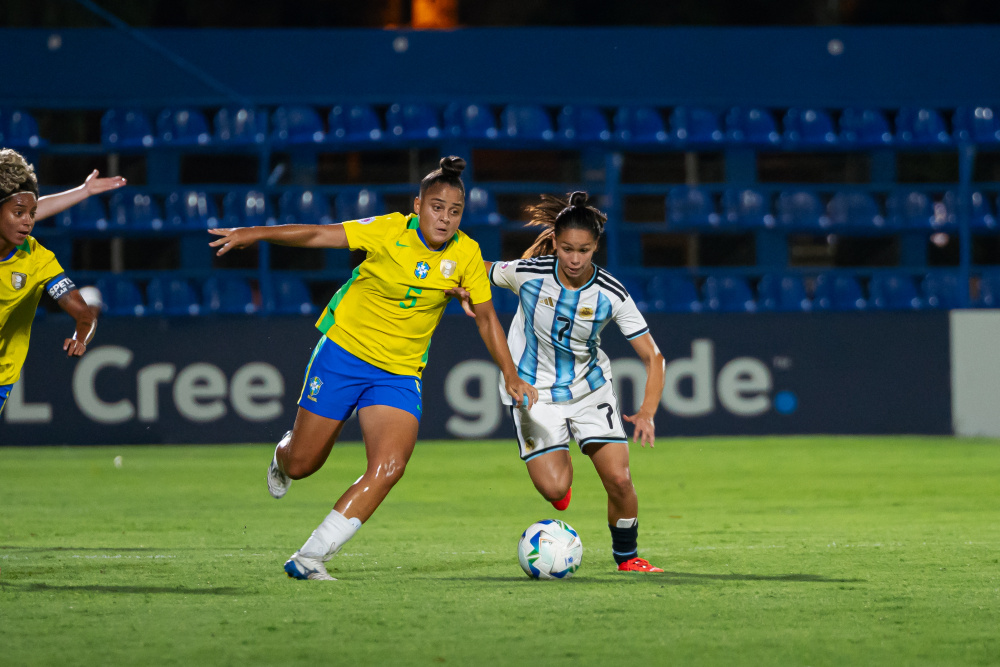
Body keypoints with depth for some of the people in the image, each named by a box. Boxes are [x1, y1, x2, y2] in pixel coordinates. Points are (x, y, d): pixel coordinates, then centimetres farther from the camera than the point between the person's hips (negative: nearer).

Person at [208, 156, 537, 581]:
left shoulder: (466, 255, -5)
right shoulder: (390, 231, -14)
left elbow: (485, 315, 8)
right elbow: (318, 235, -14)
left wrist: (510, 373, 8)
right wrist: (256, 234, -23)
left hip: (399, 373, 2)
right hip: (344, 351, -2)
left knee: (389, 467, -21)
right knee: (301, 464, 5)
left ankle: (308, 559, -15)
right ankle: (282, 456, 47)